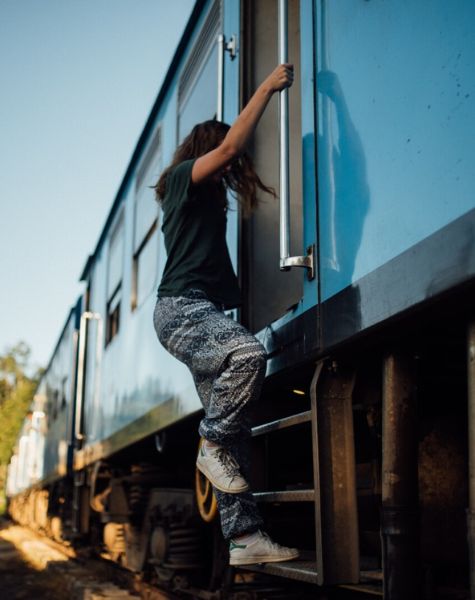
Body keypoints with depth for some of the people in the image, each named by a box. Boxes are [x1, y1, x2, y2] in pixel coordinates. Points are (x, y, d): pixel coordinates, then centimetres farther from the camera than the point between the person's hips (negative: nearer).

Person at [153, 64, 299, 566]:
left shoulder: (205, 198, 29)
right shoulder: (183, 177, 3)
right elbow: (230, 145, -9)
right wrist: (267, 86, -5)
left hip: (199, 313, 9)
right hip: (182, 305, -9)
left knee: (236, 435, -1)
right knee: (247, 353, -39)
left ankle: (245, 538, -3)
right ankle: (213, 445, -21)